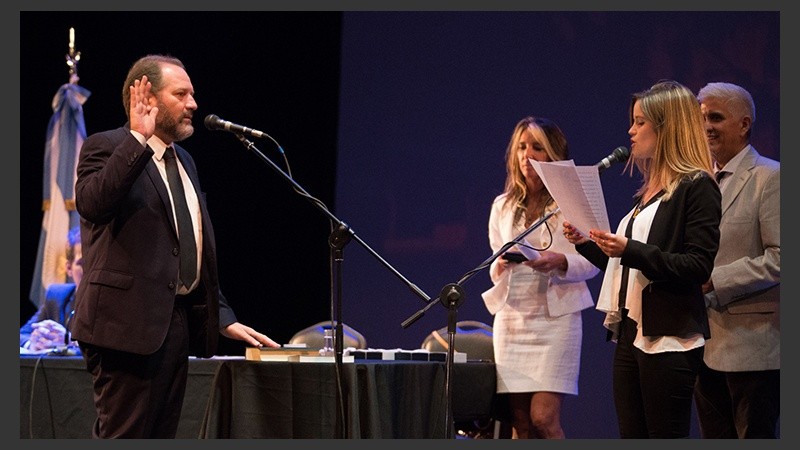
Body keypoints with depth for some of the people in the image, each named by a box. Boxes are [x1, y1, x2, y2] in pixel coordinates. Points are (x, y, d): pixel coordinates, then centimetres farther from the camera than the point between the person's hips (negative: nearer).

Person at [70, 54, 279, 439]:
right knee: (123, 436, -10)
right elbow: (91, 202, -27)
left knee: (161, 437, 8)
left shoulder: (184, 161, 21)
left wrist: (223, 319, 19)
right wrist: (139, 138, -26)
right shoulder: (107, 148, -4)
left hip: (177, 322, 9)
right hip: (129, 322, -9)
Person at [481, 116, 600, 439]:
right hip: (511, 316, 4)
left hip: (556, 316, -4)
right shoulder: (502, 206, 14)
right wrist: (501, 265, -5)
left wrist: (560, 262, -20)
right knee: (521, 423, 1)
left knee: (544, 417, -14)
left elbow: (592, 263, 0)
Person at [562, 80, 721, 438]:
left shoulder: (697, 186, -7)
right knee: (631, 437, 8)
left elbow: (698, 267, -16)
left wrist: (630, 250, -23)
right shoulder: (647, 190, 20)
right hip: (631, 333, 9)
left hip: (669, 340, -9)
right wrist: (587, 244, 12)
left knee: (666, 437, -7)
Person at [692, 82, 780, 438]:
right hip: (708, 346, 8)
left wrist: (712, 280, -19)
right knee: (714, 438, 10)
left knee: (754, 437, -5)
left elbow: (781, 258, -16)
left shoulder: (770, 178, -8)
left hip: (752, 347, -8)